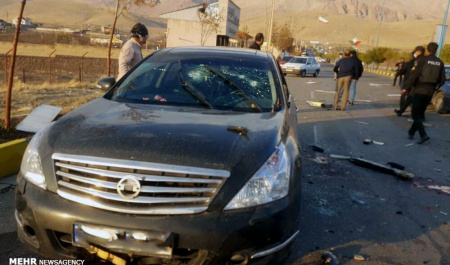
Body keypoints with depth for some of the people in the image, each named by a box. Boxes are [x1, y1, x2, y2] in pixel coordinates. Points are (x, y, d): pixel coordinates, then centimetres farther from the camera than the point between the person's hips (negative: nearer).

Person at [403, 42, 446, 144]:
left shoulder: (422, 60, -8)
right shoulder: (440, 63, 6)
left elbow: (414, 75, -16)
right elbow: (442, 80, 5)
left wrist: (407, 88, -11)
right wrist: (434, 88, 21)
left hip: (420, 90, -5)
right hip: (430, 92, 5)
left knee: (415, 114, -2)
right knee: (420, 113, 17)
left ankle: (423, 135, -16)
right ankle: (411, 132, 23)